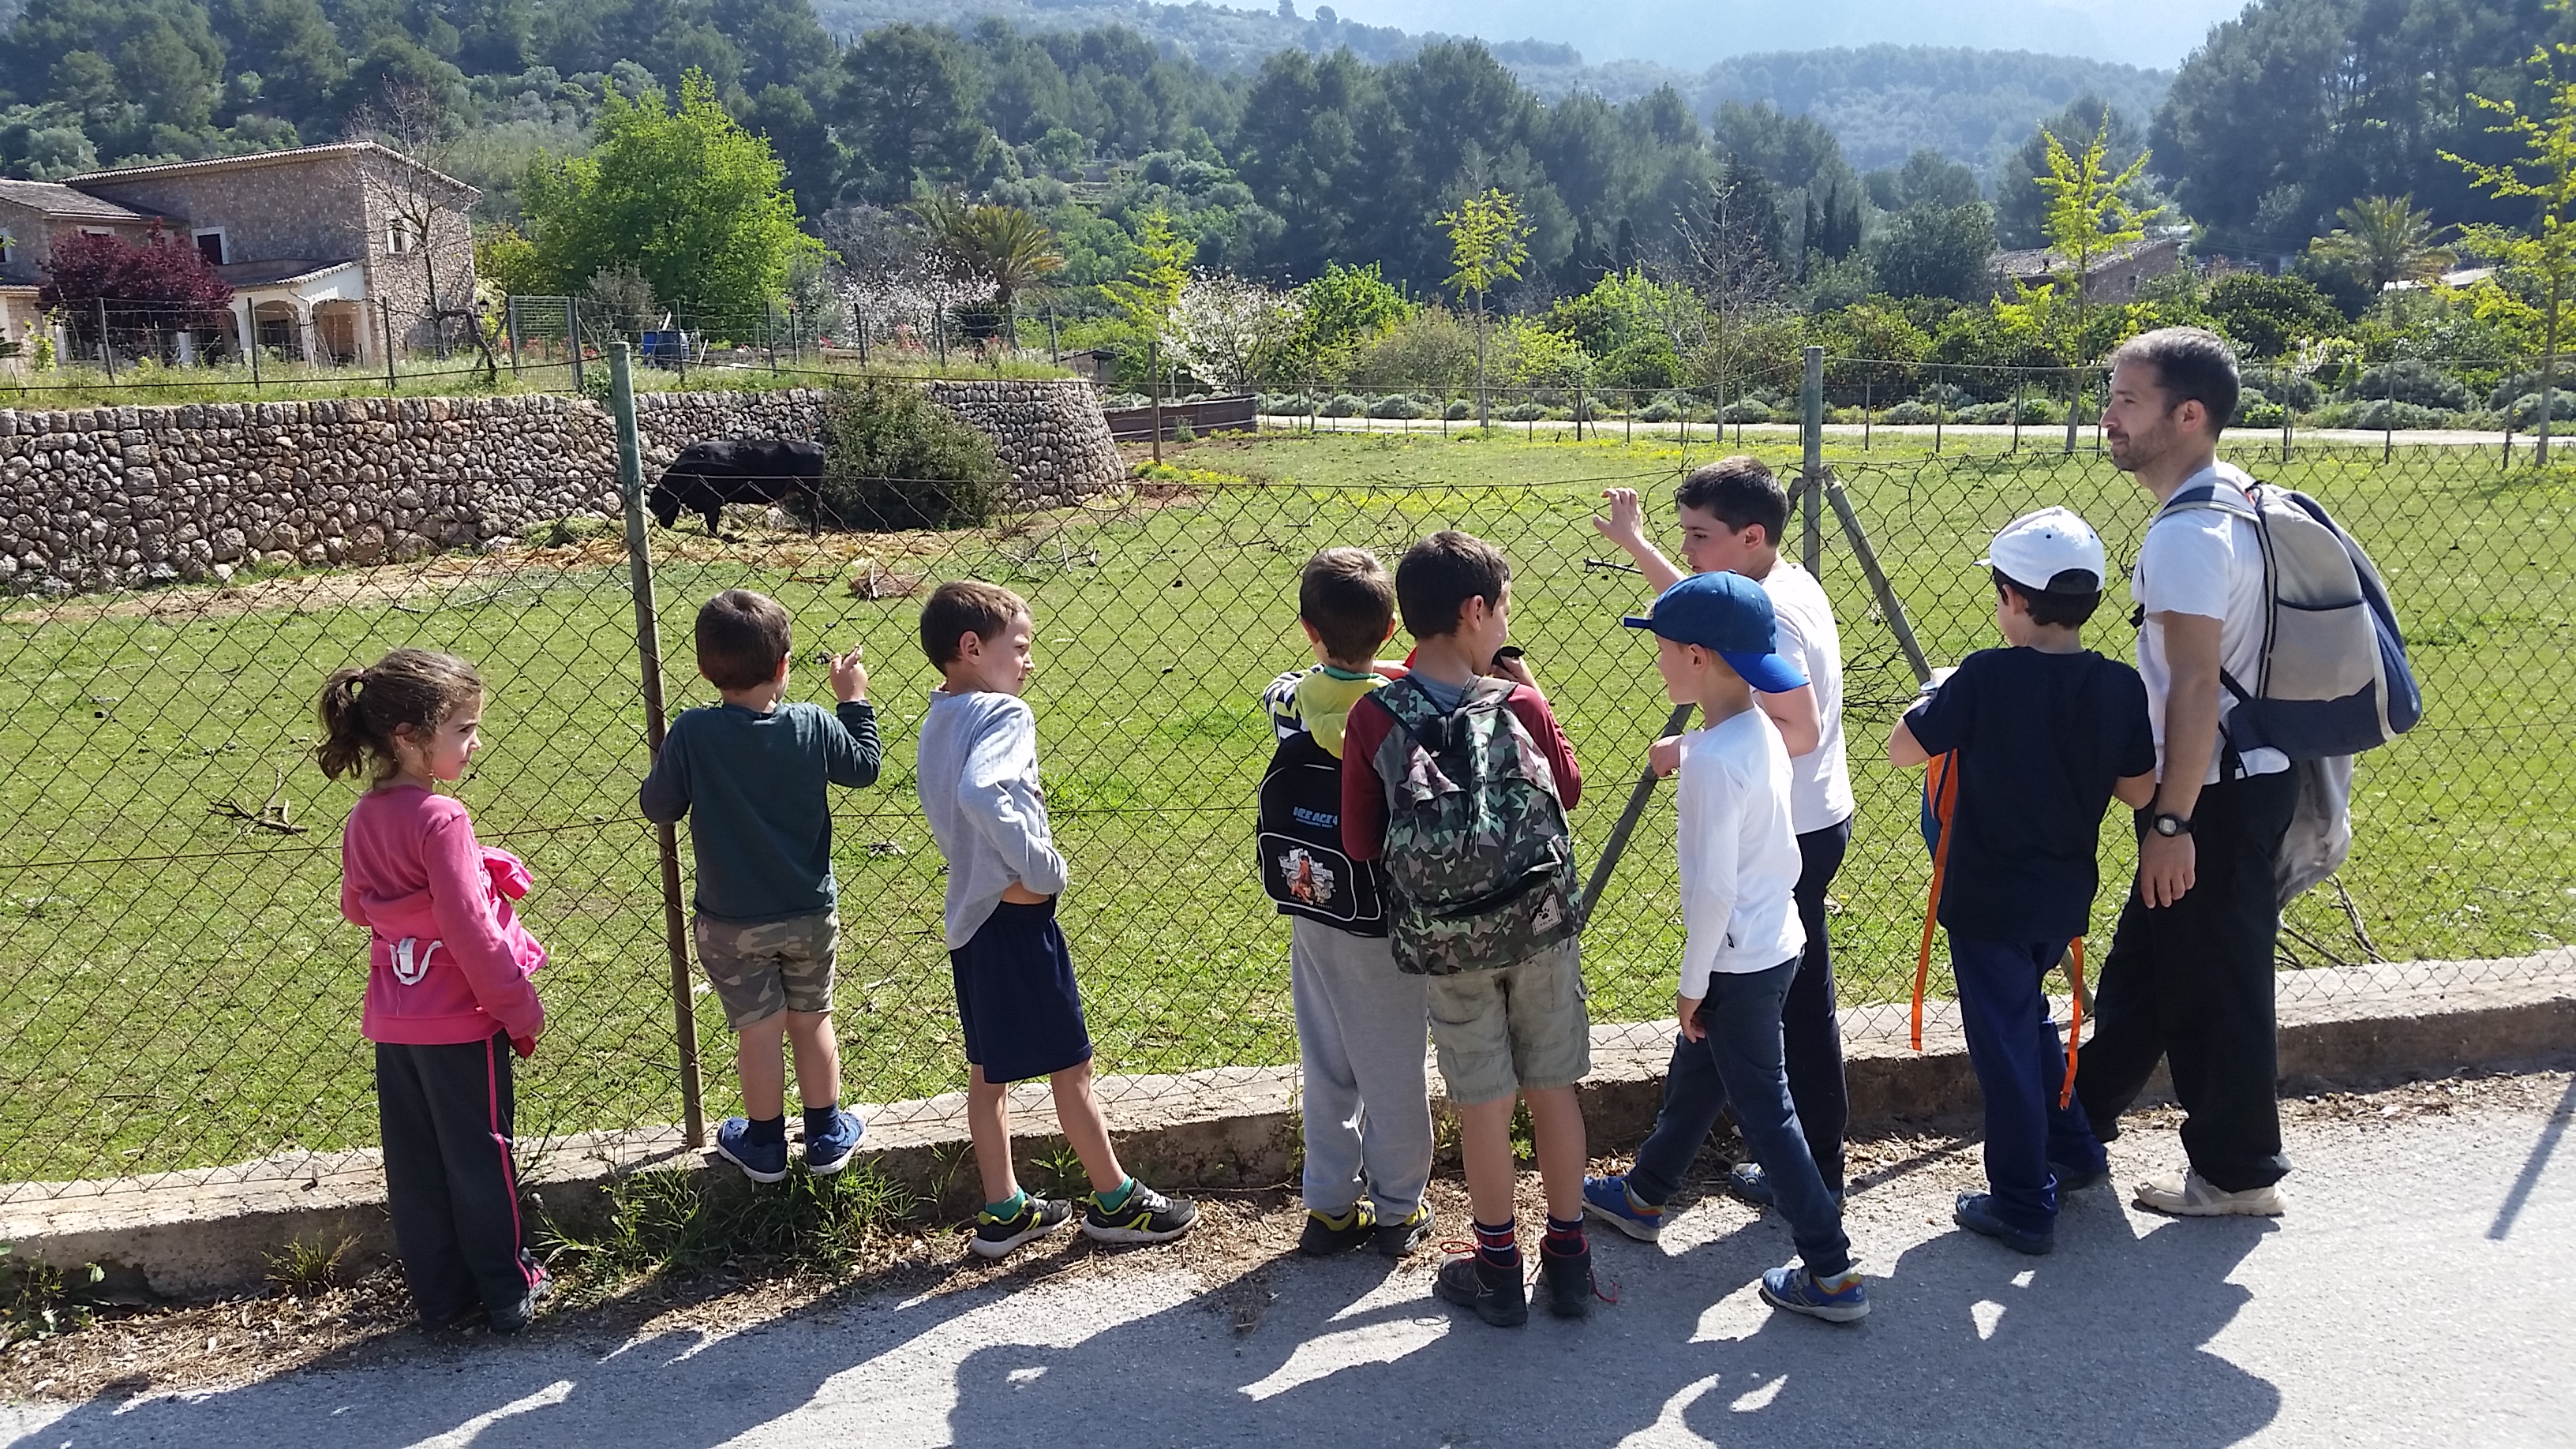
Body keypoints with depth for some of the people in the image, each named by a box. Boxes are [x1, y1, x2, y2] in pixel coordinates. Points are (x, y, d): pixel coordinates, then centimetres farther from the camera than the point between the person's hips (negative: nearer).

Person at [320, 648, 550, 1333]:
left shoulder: (363, 819, 1)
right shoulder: (440, 819, -23)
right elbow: (470, 930, -23)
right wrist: (521, 1010, -15)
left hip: (394, 1023, 7)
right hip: (461, 1021, -7)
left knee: (415, 1164, 13)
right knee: (480, 1159, 7)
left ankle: (439, 1296, 24)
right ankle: (509, 1293, 19)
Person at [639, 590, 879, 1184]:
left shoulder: (691, 734, -18)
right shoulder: (813, 727, -13)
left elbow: (658, 807, -9)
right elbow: (863, 768, 5)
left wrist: (668, 762, 9)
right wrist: (855, 701, 15)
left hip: (729, 922, -1)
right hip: (809, 913, 2)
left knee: (758, 1029, 11)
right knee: (811, 1021, 17)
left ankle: (764, 1144, 26)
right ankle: (827, 1136, 28)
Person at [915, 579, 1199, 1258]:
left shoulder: (937, 721, 9)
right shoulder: (1003, 713, -18)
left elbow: (949, 808, 10)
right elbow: (979, 794, -36)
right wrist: (1043, 868, -26)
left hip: (970, 914, 9)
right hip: (1017, 918, -9)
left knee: (988, 1068, 15)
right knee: (1071, 1065, 5)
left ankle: (1003, 1211, 24)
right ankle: (1114, 1200, 19)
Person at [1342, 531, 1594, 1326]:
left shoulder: (1374, 717, -13)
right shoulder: (1521, 705, -12)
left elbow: (1360, 842, -6)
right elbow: (1569, 792, 6)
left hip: (1444, 940, 0)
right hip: (1540, 926, 0)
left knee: (1483, 1101, 12)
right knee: (1553, 1088, 15)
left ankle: (1499, 1272, 24)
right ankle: (1568, 1261, 27)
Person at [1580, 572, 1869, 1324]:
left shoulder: (1711, 759, -26)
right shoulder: (1763, 732, 2)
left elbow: (1712, 887, -25)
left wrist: (1693, 983, -15)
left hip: (1738, 962, -10)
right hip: (1778, 940, 10)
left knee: (1764, 1109, 2)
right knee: (1693, 1073, 25)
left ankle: (1832, 1273, 10)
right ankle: (1643, 1195, 44)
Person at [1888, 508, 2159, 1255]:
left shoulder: (1987, 676, -20)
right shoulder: (2119, 687, -6)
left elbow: (1902, 749, -12)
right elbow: (2139, 790, 2)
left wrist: (1940, 696, 5)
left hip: (1988, 897, -6)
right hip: (2064, 896, 6)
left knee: (2003, 1040, 5)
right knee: (2027, 1017, 27)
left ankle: (2022, 1206, 13)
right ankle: (2075, 1153, 36)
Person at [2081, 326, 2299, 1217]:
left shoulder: (2186, 536, -23)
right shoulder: (2235, 499, 9)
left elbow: (2197, 687, -26)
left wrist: (2171, 822, -23)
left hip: (2217, 796, -10)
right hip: (2250, 774, 10)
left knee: (2211, 983, 4)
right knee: (2144, 959, 21)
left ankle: (2236, 1174, 19)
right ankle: (2084, 1115, 36)